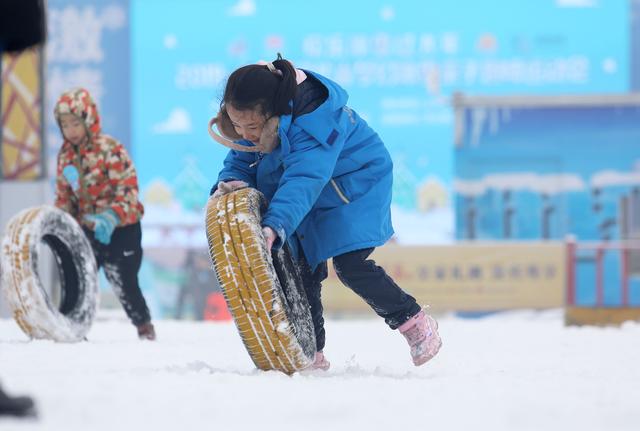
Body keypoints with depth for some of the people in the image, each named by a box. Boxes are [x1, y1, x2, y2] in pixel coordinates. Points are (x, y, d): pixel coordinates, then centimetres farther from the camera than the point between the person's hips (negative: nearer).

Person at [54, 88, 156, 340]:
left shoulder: (109, 148, -14)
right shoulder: (65, 155, 6)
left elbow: (128, 187, -18)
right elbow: (63, 195, 16)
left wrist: (111, 217, -30)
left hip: (121, 228, -6)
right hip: (88, 229, 6)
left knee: (123, 282, -6)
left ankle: (145, 327, 10)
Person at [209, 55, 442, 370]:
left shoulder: (315, 119, -41)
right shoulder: (254, 118, -16)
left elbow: (303, 181, -52)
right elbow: (241, 160, -7)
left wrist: (275, 225, -66)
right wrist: (230, 182, -33)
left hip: (354, 187, -7)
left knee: (351, 265, -19)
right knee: (304, 272, 2)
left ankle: (414, 322, 1)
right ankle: (311, 354, 13)